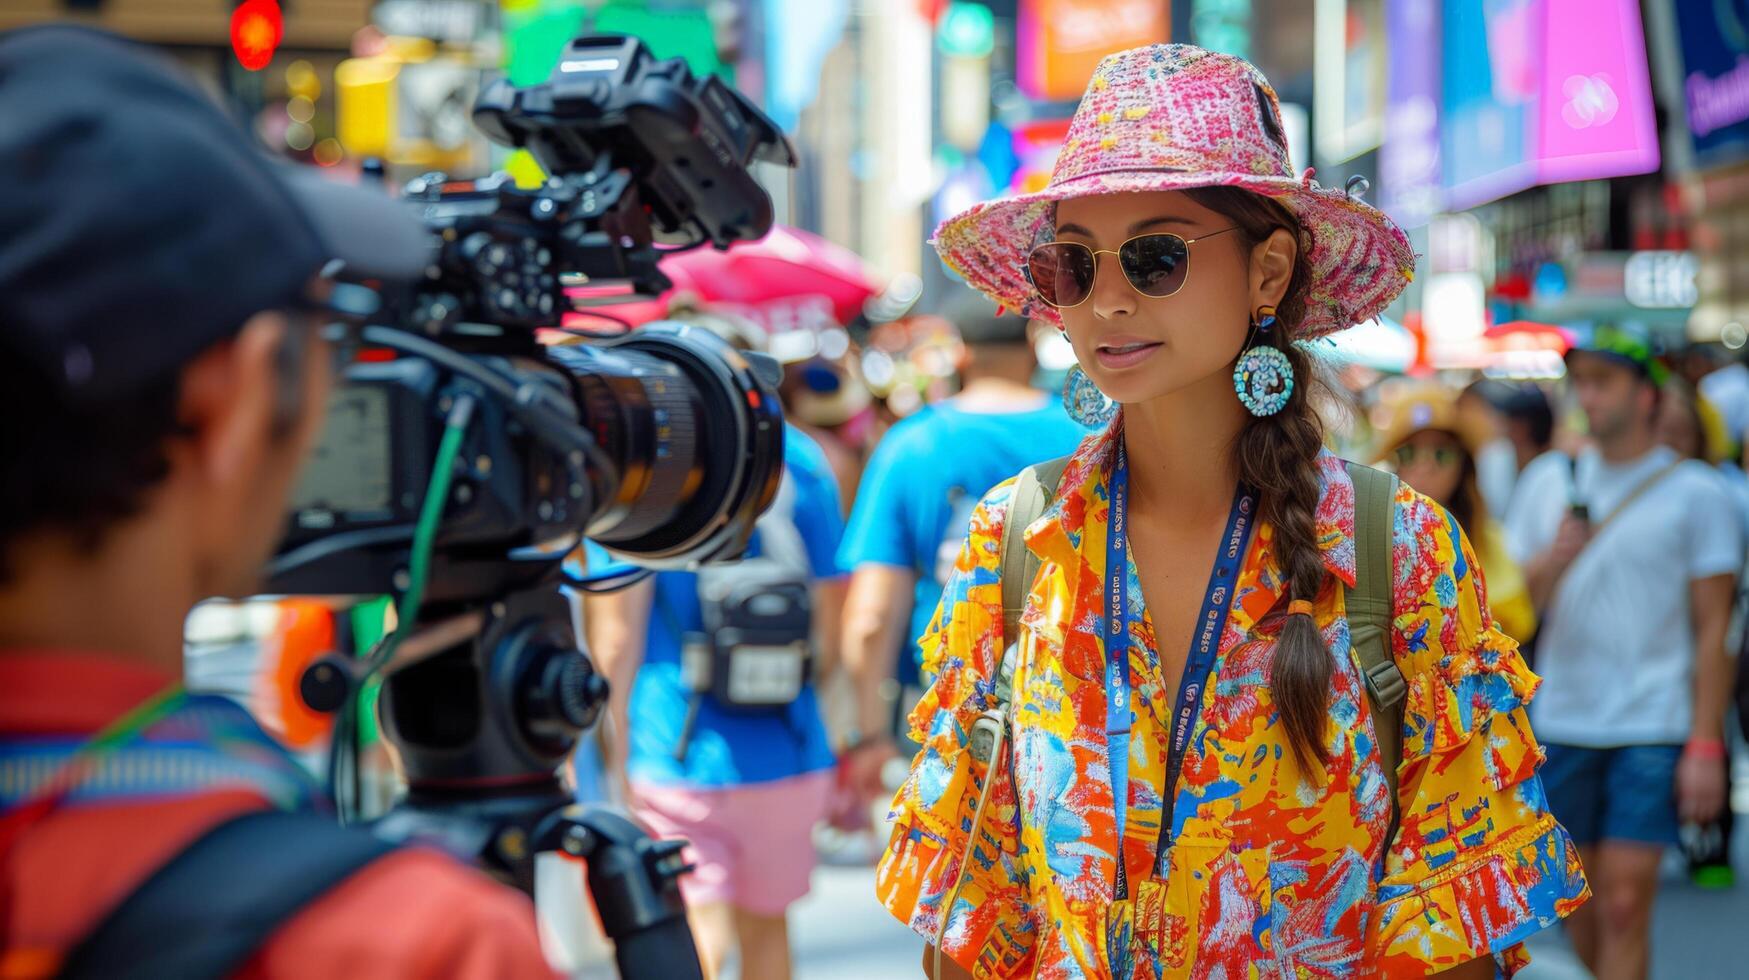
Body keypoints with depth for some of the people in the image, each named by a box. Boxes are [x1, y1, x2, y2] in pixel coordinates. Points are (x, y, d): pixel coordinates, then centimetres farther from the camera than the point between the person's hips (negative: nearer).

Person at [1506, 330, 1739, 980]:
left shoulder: (1697, 494, -1)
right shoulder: (1549, 481, 10)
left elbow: (1713, 628, -3)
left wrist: (1706, 746, -9)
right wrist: (1555, 556, -12)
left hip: (1654, 730, -4)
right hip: (1560, 723, 4)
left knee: (1625, 905, -9)